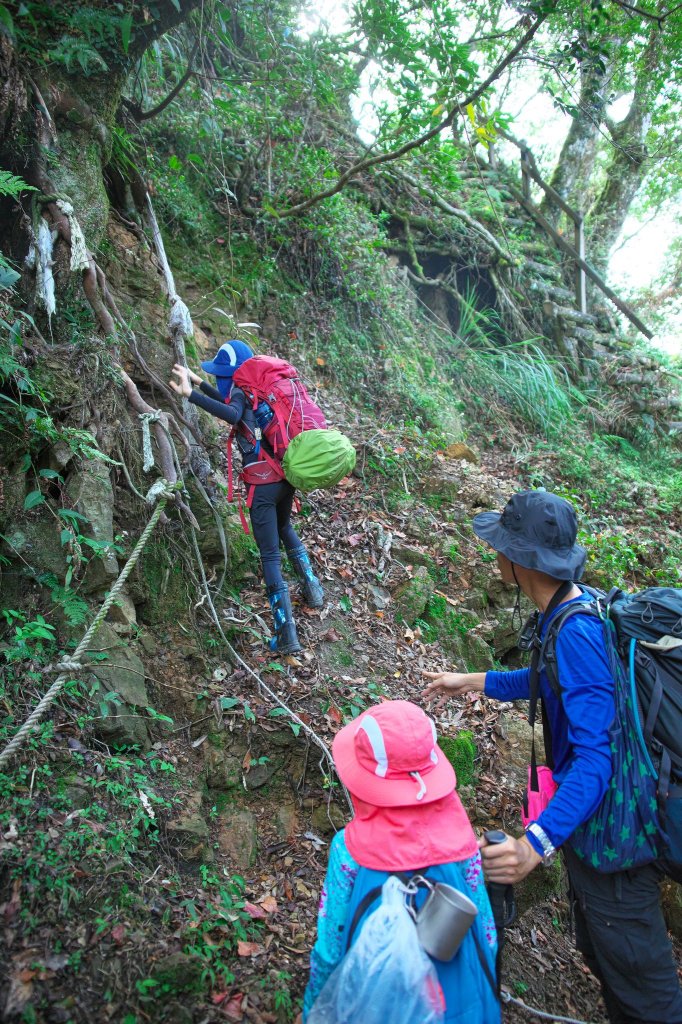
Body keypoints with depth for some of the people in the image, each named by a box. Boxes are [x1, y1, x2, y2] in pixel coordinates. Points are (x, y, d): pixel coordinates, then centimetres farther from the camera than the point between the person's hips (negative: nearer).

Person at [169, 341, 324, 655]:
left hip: (264, 483, -8)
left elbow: (233, 414, -32)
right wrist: (199, 383, 40)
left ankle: (287, 635, 1)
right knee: (284, 527, 33)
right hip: (286, 474, 8)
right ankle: (313, 589, 38)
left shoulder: (241, 391, -8)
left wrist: (191, 394, -34)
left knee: (270, 555, -1)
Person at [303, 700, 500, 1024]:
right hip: (457, 998, 2)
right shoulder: (456, 833, -19)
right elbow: (484, 929, -7)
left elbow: (330, 948, -15)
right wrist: (481, 995, 12)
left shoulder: (349, 850, -26)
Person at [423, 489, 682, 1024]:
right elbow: (554, 679, 16)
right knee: (599, 949, 28)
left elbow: (596, 757, -35)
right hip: (595, 818, 10)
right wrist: (473, 681, 20)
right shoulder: (577, 603, -1)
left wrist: (537, 843, -43)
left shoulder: (577, 633, -32)